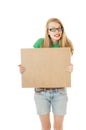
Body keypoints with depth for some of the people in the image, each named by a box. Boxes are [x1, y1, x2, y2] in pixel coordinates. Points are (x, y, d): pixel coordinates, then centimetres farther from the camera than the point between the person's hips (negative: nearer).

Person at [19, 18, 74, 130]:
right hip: (41, 90, 0)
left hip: (60, 90, 1)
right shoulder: (40, 43, -6)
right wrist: (23, 68, -16)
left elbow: (67, 66, 1)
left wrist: (70, 68, -21)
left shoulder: (66, 46, -4)